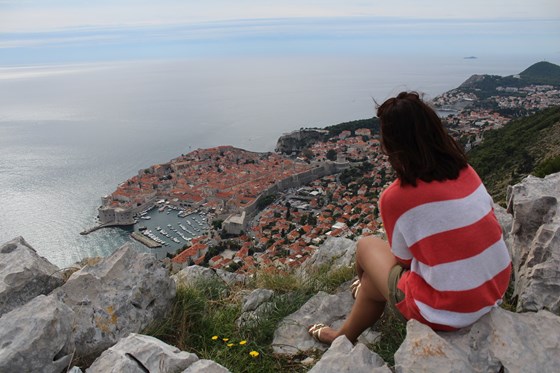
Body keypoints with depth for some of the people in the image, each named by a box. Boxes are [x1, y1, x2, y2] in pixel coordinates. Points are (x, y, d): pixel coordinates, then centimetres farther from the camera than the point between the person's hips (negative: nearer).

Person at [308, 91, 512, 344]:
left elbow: (404, 260, -6)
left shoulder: (395, 197, -19)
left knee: (367, 245, 13)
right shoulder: (466, 171, -2)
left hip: (448, 313, -6)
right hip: (497, 292, 7)